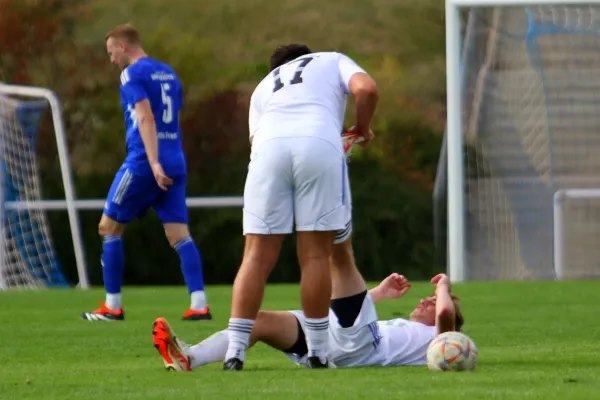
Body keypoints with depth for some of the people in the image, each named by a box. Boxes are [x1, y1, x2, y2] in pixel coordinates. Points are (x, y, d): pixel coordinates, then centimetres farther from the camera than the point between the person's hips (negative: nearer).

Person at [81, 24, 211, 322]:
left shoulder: (133, 74, -6)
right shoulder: (168, 74, 17)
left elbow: (146, 119, -18)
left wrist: (154, 162, -25)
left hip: (143, 163, -7)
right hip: (175, 163, 7)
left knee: (109, 227, 7)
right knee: (179, 235, 2)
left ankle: (113, 306, 7)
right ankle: (199, 305, -12)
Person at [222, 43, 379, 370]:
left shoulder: (264, 86, 38)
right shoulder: (332, 61, 32)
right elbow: (365, 89, 10)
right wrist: (362, 129, 26)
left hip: (268, 147, 2)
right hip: (321, 144, -2)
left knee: (258, 256, 3)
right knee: (315, 255, 3)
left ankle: (234, 353, -3)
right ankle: (317, 354, 5)